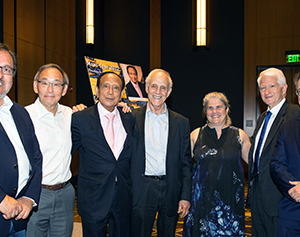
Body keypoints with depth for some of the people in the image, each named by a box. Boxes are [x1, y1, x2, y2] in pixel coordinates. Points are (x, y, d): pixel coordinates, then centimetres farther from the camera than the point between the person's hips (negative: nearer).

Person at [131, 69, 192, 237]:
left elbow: (186, 163, 5)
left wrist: (186, 196, 1)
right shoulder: (133, 118, 1)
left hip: (171, 190, 2)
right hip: (142, 189, -1)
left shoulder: (181, 122, 5)